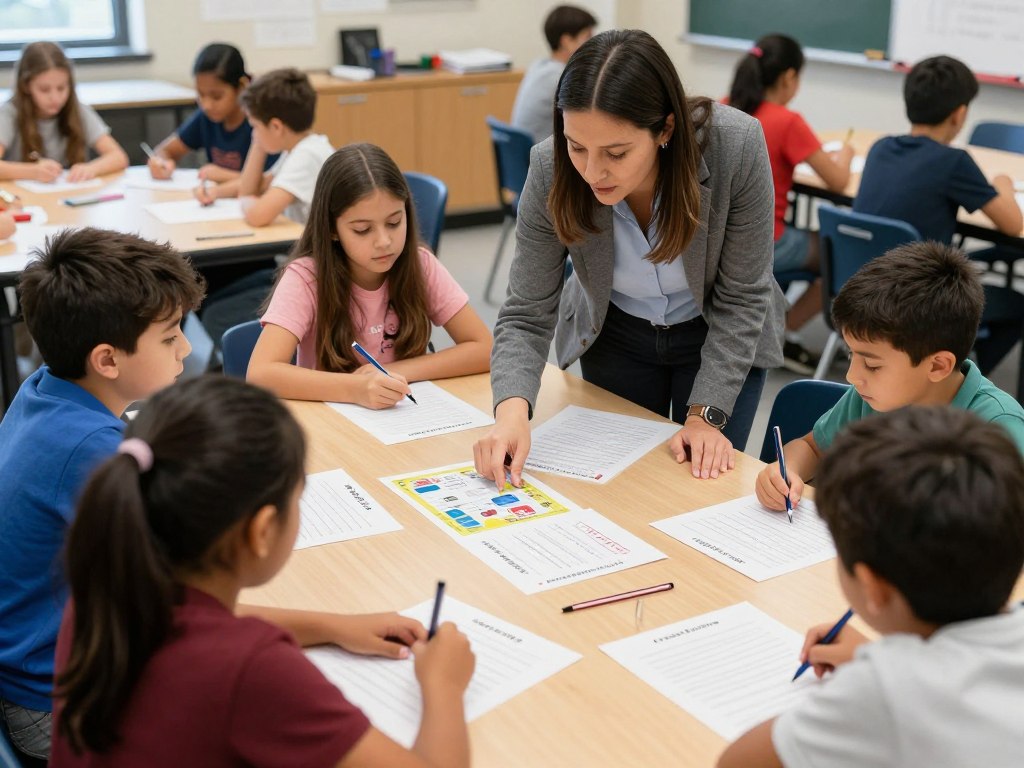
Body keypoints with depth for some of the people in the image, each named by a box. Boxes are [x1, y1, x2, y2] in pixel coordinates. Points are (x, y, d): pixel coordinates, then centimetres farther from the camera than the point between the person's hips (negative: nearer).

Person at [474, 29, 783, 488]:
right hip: (615, 335, 2)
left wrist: (707, 414, -25)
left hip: (720, 337, -1)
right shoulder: (551, 170, -29)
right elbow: (526, 314, -22)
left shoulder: (737, 146, -33)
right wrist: (512, 408, -39)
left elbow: (740, 298, -21)